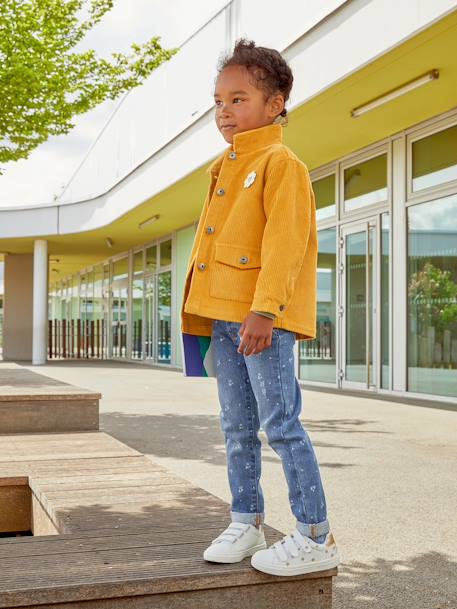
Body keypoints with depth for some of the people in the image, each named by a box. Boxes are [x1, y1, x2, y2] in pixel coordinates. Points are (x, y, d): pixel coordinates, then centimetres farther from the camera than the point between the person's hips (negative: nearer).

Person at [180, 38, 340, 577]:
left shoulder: (281, 163, -6)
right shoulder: (225, 170, 21)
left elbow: (285, 242, -16)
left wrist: (263, 309, -25)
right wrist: (199, 309, 19)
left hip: (263, 317, -9)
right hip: (223, 316, 9)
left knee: (279, 423, -7)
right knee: (237, 428, 12)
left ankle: (315, 537, 3)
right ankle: (246, 523, 24)